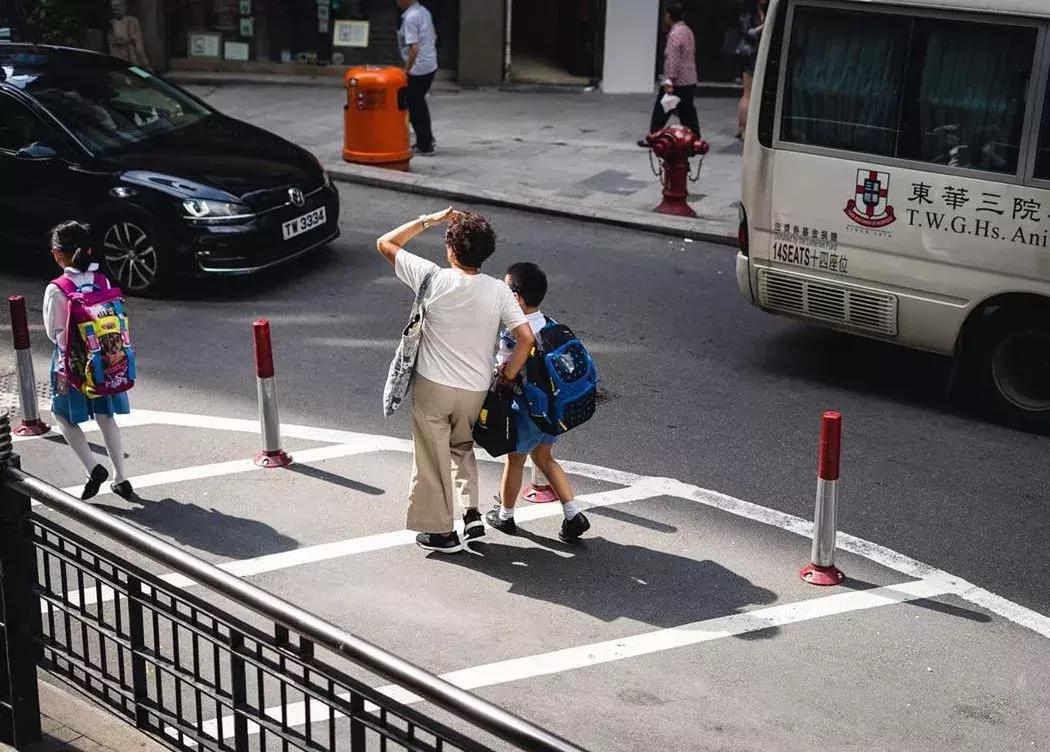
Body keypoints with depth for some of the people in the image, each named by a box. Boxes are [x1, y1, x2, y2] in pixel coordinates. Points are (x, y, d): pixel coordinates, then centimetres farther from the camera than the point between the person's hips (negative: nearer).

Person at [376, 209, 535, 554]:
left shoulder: (433, 279, -14)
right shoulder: (498, 291, -9)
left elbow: (385, 243, -3)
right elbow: (526, 338, -12)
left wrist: (428, 220, -1)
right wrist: (506, 377, 1)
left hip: (432, 386, -3)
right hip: (476, 390, 3)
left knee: (433, 458, 11)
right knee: (462, 448, 28)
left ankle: (439, 532, 19)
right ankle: (471, 512, 18)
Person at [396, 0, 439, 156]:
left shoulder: (410, 18, -20)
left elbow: (414, 48, -25)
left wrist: (407, 69, -17)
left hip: (418, 69, -9)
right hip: (431, 65, 9)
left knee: (414, 107, 2)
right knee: (420, 103, 23)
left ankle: (424, 146, 7)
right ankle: (427, 139, 31)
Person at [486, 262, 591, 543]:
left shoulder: (513, 336, -24)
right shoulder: (549, 324, -1)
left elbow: (504, 375, -19)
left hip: (528, 409, -7)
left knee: (515, 460, 14)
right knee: (544, 457, 23)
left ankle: (505, 516, 34)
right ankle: (574, 515, 20)